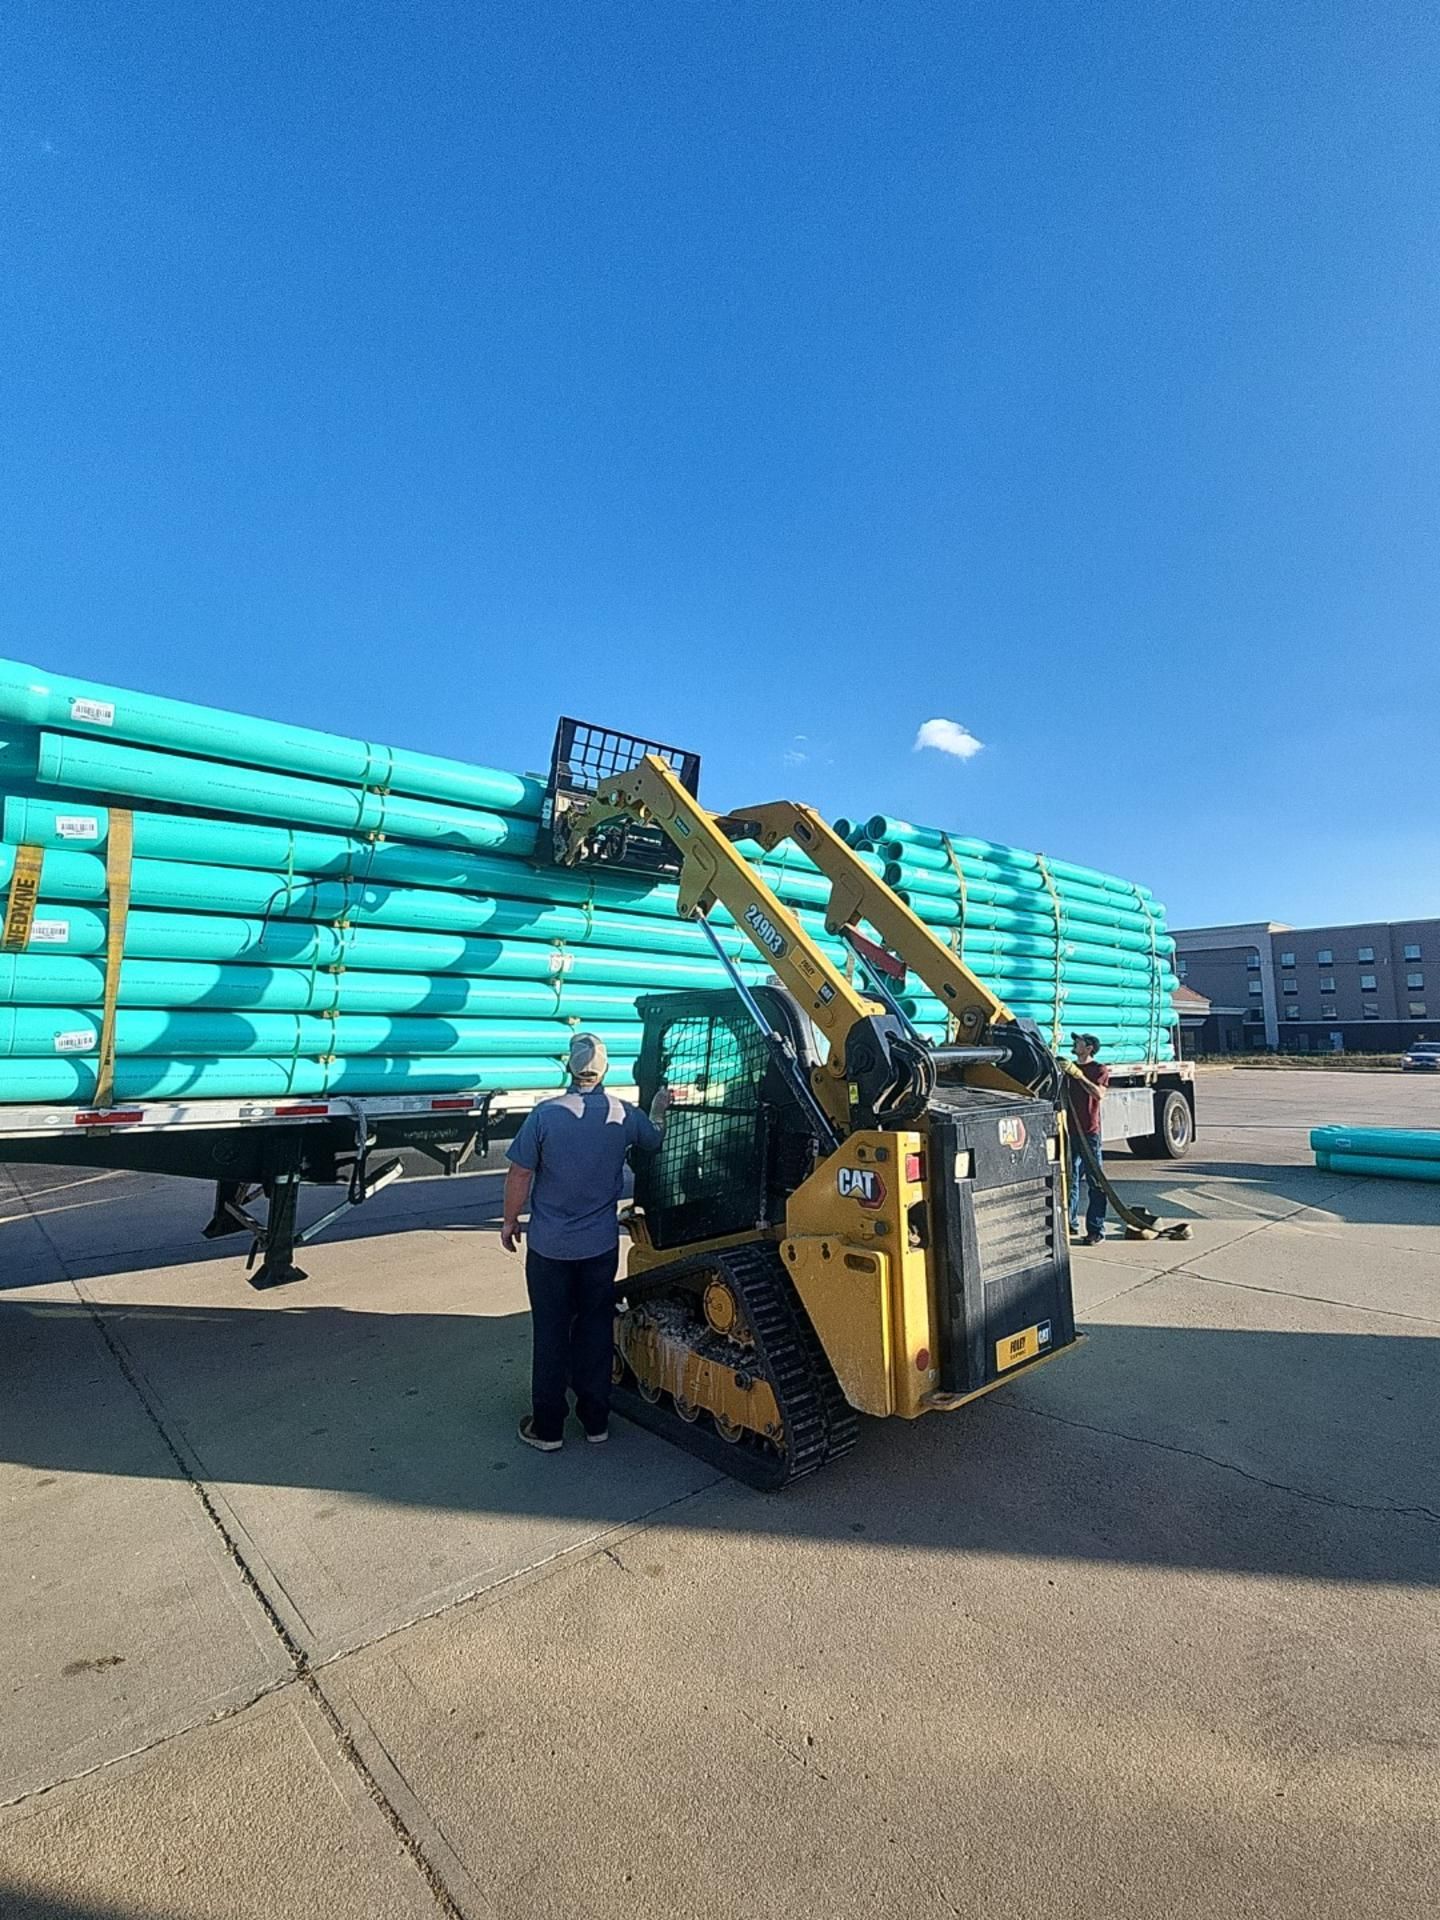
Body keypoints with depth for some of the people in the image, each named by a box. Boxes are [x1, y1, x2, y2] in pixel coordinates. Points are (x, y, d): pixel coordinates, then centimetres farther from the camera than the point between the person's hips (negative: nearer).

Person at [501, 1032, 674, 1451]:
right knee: (596, 1329, 16)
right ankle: (596, 1421, 27)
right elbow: (654, 1141, 14)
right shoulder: (624, 1114, -7)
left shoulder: (545, 1114, -16)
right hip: (601, 1244, 2)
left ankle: (548, 1427, 23)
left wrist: (510, 1221, 4)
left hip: (549, 1244, -2)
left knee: (551, 1333, 11)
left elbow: (520, 1174, -11)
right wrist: (660, 1109, 33)